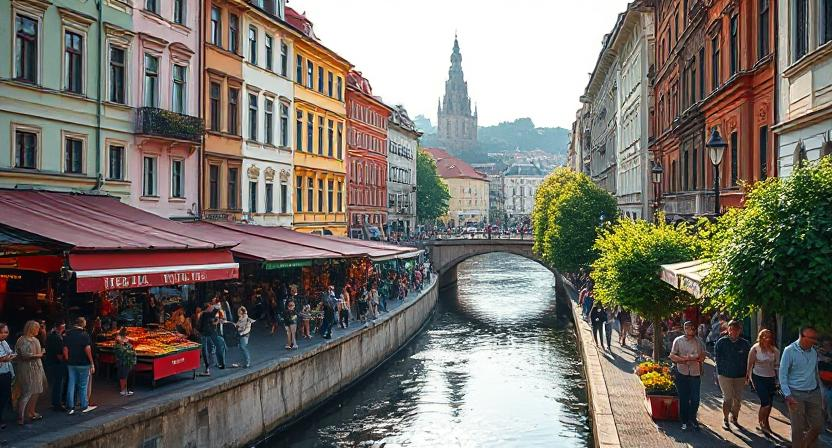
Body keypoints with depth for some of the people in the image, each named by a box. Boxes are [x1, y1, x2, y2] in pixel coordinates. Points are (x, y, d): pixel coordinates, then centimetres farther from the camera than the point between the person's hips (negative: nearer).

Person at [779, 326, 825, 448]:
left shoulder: (814, 351, 3)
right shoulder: (790, 351, -12)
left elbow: (816, 373, 15)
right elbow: (782, 374, -10)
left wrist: (820, 392, 14)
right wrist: (787, 395, -17)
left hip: (814, 393, 5)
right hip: (796, 394, -5)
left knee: (818, 426, 10)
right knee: (798, 428, 1)